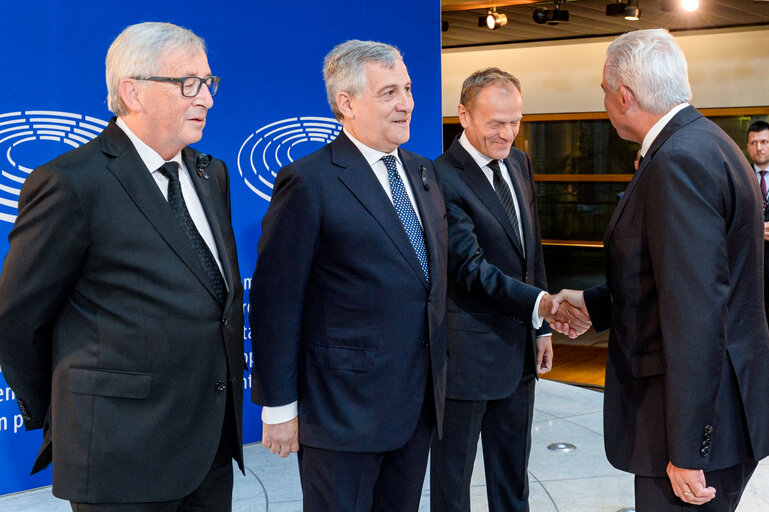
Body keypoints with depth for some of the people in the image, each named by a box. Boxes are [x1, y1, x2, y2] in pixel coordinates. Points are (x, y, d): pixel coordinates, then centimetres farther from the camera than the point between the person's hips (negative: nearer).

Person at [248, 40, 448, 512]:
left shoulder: (424, 174, 10)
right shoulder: (308, 181, -13)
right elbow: (275, 303, -13)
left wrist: (438, 375, 13)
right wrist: (279, 406, -12)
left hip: (421, 402, 7)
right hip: (344, 408, -7)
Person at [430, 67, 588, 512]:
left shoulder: (519, 163, 8)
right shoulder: (443, 179, -18)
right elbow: (471, 268, -24)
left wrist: (541, 327, 14)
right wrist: (541, 303, -36)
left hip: (519, 349, 8)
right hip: (468, 354, -7)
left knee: (513, 476, 20)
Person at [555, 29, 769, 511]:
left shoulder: (680, 161, -21)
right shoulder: (703, 143, 11)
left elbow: (697, 314, -26)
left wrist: (686, 450, -24)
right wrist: (594, 303, 23)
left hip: (702, 418, -10)